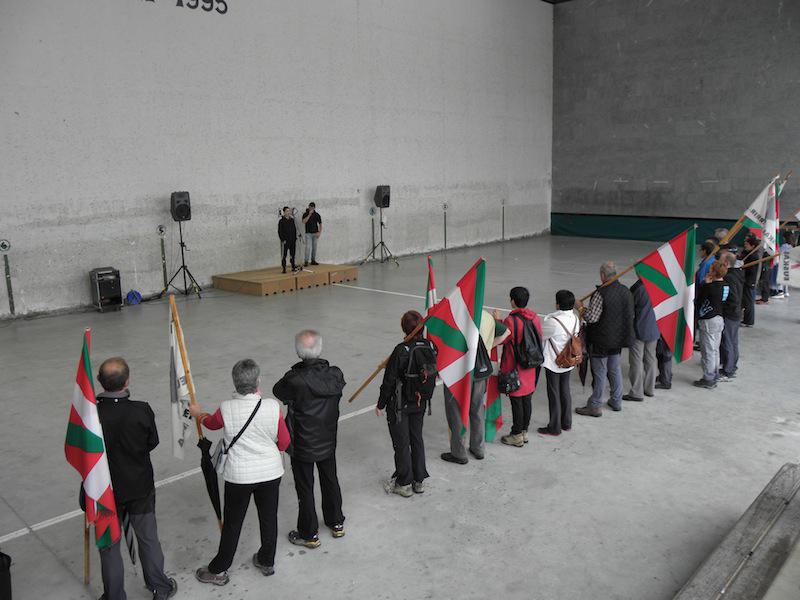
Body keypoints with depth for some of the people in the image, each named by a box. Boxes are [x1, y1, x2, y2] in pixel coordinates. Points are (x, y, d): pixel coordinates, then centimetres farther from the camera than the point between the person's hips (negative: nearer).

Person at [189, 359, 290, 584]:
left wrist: (199, 414, 29)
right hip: (270, 473, 1)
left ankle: (218, 570, 32)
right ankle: (267, 562, 39)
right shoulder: (272, 406, -17)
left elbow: (212, 423, 7)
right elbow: (284, 442, -5)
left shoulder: (227, 409, -18)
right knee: (269, 518, 20)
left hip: (238, 476, -1)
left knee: (232, 523, 15)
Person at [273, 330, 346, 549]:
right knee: (330, 481, 24)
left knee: (305, 489, 14)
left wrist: (293, 372, -4)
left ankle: (309, 535, 29)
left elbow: (277, 392, -11)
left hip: (302, 445, -4)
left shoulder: (295, 380, -29)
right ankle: (336, 523, 42)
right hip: (328, 442, 4)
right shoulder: (336, 375, -16)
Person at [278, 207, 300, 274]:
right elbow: (280, 231, -7)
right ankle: (284, 269, 0)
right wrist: (283, 239, -13)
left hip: (292, 241, 5)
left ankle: (293, 267, 20)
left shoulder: (292, 220, 10)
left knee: (293, 255, 11)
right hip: (285, 241, -5)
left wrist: (295, 238, 9)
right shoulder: (281, 221, -5)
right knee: (284, 255, -3)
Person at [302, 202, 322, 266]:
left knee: (314, 247, 7)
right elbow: (304, 222, -16)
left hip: (315, 233, 3)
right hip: (308, 233, -3)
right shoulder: (305, 214, 0)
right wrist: (309, 214, -19)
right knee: (308, 247, -11)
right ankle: (306, 261, -9)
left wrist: (319, 232, -4)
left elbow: (320, 224, 7)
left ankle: (313, 260, 16)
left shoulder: (317, 215, 4)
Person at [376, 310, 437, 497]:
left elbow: (389, 380, -18)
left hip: (399, 404, -5)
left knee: (401, 443, 9)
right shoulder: (431, 347, -9)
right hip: (420, 403, 6)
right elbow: (433, 374, 3)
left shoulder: (401, 350, -25)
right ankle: (419, 481, 30)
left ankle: (404, 484, 21)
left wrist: (380, 404, -6)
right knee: (417, 439, 20)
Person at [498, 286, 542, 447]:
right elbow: (539, 338, 8)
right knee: (527, 400, 15)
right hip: (531, 367, 6)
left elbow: (501, 339, -11)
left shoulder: (511, 320, -20)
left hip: (515, 369, -6)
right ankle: (524, 431, 26)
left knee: (516, 402, 3)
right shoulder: (534, 317, 0)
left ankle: (517, 436, 12)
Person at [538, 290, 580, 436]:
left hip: (553, 364, -7)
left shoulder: (554, 321, -26)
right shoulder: (575, 318, -4)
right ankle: (566, 423, 31)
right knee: (565, 391, 19)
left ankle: (554, 428, 15)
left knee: (554, 394, 5)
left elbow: (539, 335, -14)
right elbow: (577, 335, 6)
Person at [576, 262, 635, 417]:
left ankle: (595, 406, 10)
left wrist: (581, 308, -6)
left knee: (599, 372, 1)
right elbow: (631, 315, 9)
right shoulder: (626, 292, 1)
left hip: (601, 340, -7)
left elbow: (591, 318, -23)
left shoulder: (601, 293, -23)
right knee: (615, 369, 19)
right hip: (618, 339, 7)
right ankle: (616, 402, 30)